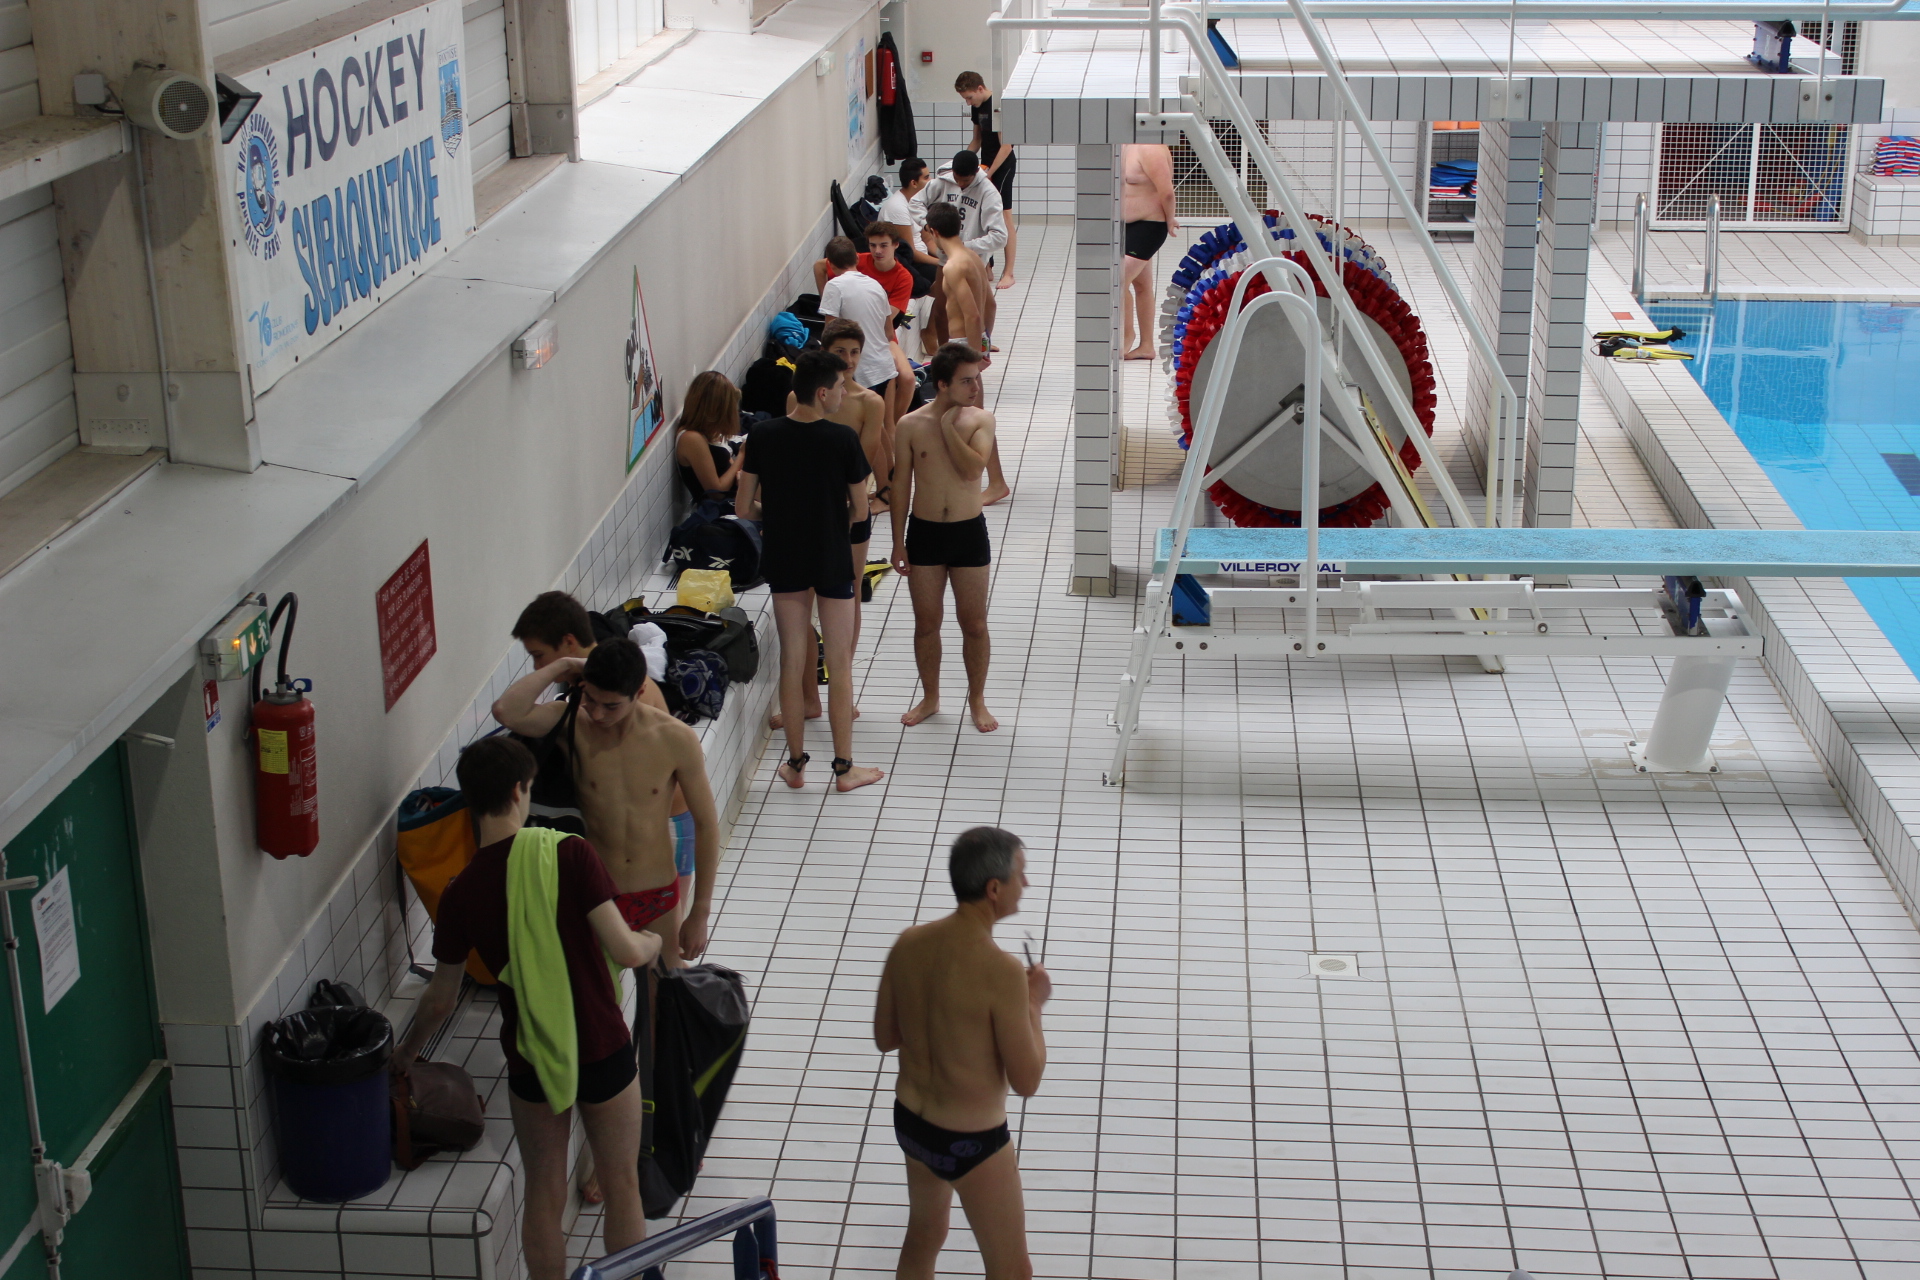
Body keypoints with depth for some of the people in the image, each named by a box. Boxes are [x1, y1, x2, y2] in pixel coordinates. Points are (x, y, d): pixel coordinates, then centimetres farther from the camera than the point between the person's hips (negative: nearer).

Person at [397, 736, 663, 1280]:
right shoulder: (568, 853, -17)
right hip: (603, 1050, -2)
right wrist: (654, 941, 3)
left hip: (530, 1061, 2)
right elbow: (625, 951, -21)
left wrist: (405, 1052, 23)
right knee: (621, 1185, 16)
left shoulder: (462, 891, -6)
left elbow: (440, 999, 4)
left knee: (543, 1193, 18)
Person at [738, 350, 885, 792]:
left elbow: (744, 505, -1)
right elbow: (860, 511, -9)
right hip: (833, 559, -3)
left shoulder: (763, 436, -7)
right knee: (839, 664, 8)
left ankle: (795, 763, 20)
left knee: (792, 661, 13)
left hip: (784, 559, 3)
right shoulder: (843, 439, -16)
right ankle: (844, 768, 15)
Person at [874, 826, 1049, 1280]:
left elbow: (884, 1037, 5)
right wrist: (1032, 1003, -7)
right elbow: (1026, 1081, -19)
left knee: (923, 1237, 29)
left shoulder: (909, 944, -9)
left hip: (909, 1120, 7)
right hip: (972, 1142, -7)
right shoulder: (1001, 972, -28)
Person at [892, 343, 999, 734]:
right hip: (923, 531, 1)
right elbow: (901, 485, 1)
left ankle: (977, 699, 23)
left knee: (974, 623, 6)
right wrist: (898, 542, 0)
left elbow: (972, 470, -20)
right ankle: (930, 698, 28)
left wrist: (949, 427, -18)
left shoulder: (981, 420, -5)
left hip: (969, 530, -1)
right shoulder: (911, 425, -5)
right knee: (926, 622, 11)